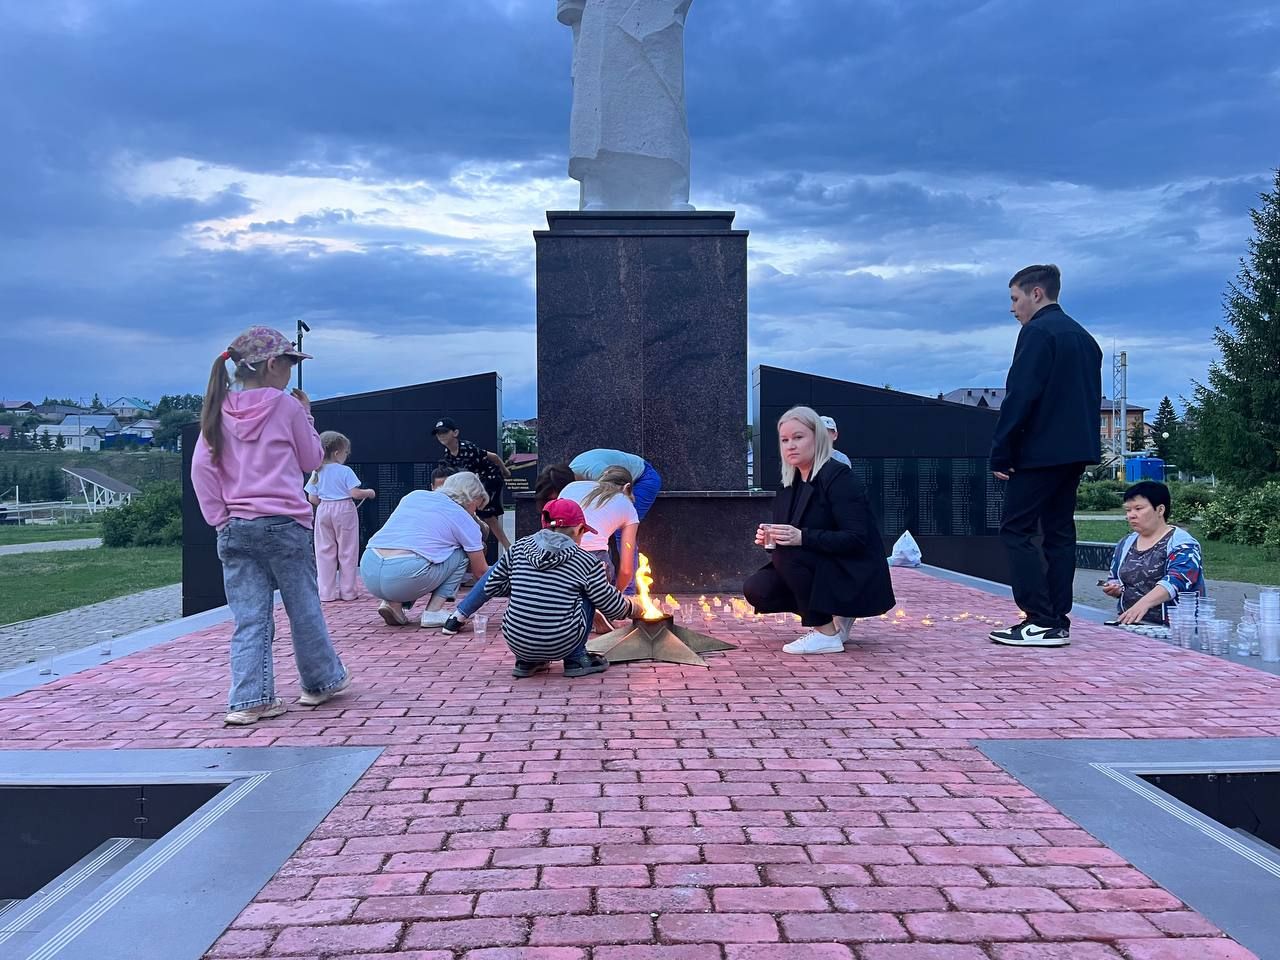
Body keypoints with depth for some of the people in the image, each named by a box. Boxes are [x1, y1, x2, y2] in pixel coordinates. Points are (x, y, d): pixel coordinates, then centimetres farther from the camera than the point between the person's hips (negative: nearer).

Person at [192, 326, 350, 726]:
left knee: (249, 618, 5)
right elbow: (312, 460, 4)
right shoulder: (286, 406, -6)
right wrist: (306, 415, 13)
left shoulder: (219, 411, 5)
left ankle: (249, 700, 0)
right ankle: (322, 681, 26)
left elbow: (201, 467, 3)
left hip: (234, 529, 4)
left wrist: (219, 517, 5)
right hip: (284, 524, -4)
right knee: (304, 608, 12)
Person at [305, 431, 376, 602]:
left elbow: (312, 499, 3)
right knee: (347, 552, 6)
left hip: (324, 511, 4)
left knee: (325, 552, 9)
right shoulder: (345, 471, -11)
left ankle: (327, 592, 8)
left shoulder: (317, 473, 2)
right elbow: (355, 493, -17)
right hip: (344, 511, -4)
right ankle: (347, 591, 9)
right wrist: (368, 493, 2)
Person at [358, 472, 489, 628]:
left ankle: (393, 603, 11)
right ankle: (434, 612, 4)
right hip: (405, 577, -6)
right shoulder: (465, 520, 9)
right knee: (462, 554, 15)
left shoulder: (415, 495, 22)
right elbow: (480, 571, 18)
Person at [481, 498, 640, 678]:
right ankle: (575, 660, 15)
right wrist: (632, 607, 28)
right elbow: (611, 605, 6)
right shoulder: (585, 561, -3)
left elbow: (491, 587, 11)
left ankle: (526, 661, 23)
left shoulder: (519, 548, 5)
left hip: (516, 643, 4)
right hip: (559, 646, -3)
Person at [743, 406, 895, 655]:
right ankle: (835, 616, 8)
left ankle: (825, 634, -16)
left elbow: (857, 539, -24)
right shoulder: (790, 485, 8)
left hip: (856, 578, -8)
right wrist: (768, 538, -12)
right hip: (821, 570, 8)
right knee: (755, 589, -9)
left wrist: (802, 537, -34)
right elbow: (786, 540, 12)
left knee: (786, 554, -28)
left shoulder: (839, 477, -16)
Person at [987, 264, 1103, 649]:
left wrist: (1000, 453, -14)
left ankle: (1041, 622, -10)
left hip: (1040, 451, -9)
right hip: (1075, 451, 9)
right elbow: (1093, 398, 20)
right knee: (1059, 531, 10)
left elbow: (1019, 397, -17)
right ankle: (1057, 621, 10)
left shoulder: (1037, 332, -9)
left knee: (1016, 530, -6)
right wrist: (1083, 444, 19)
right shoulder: (1083, 336, 19)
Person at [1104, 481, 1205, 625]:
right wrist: (1114, 589, 2)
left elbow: (1176, 580, -21)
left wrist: (1143, 603, -35)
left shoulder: (1181, 543, -5)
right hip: (1128, 624, 5)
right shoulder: (1125, 544, 14)